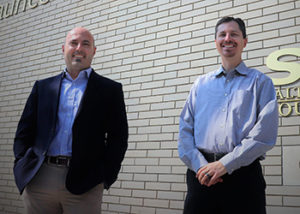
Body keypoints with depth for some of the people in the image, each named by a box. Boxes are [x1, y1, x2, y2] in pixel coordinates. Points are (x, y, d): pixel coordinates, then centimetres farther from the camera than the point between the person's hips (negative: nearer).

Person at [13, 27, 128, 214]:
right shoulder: (43, 87, 15)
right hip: (38, 179, 3)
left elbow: (118, 137, 1)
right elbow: (24, 130, 13)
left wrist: (105, 178, -7)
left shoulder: (110, 90, 6)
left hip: (83, 184, -2)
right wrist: (22, 167, 1)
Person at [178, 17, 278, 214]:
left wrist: (225, 164, -12)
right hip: (202, 175, 2)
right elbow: (185, 129, 8)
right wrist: (199, 165, -8)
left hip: (243, 174, -2)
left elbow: (265, 134, -5)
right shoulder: (201, 83, 16)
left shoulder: (260, 82, 7)